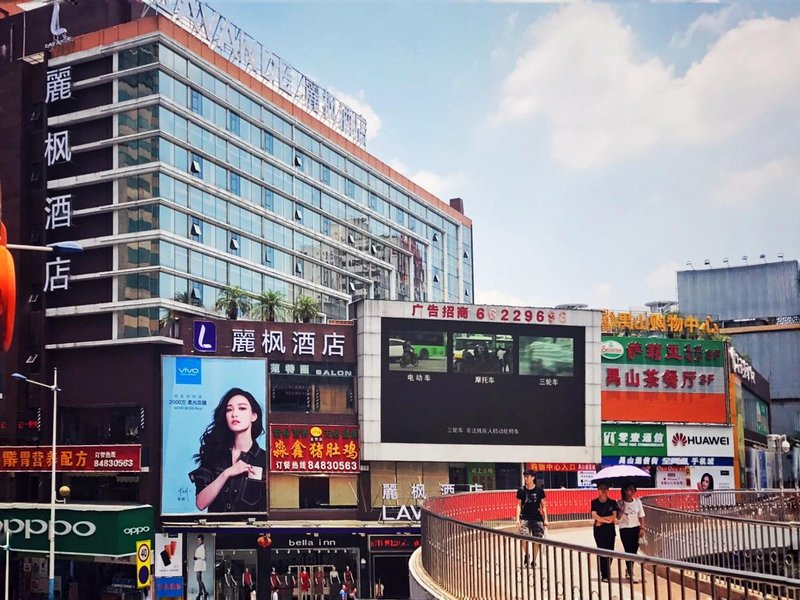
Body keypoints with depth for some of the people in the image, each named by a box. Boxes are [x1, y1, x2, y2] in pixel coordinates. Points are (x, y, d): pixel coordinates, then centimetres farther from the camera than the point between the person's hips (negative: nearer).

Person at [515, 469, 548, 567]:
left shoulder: (539, 490, -2)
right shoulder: (521, 490, 0)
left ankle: (534, 560, 18)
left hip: (537, 518, 0)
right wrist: (518, 518, -1)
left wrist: (545, 519, 2)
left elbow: (543, 505, 5)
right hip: (525, 518, 0)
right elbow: (519, 505, 6)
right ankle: (526, 555, 10)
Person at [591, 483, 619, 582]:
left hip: (610, 529, 2)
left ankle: (607, 572, 24)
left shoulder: (612, 503, 3)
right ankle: (604, 575, 1)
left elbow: (614, 517, -5)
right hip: (598, 530, -2)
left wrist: (601, 520, -11)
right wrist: (607, 520, -10)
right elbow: (594, 516, -11)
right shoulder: (594, 502, 0)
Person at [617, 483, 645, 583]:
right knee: (629, 551, -6)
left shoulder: (637, 501, 3)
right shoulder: (620, 503, -5)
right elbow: (618, 517, -8)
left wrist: (642, 528, -4)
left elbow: (641, 516, 4)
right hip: (625, 529, -3)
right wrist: (622, 510, -26)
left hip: (636, 528, 3)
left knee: (634, 551, 9)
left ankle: (629, 571, 27)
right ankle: (631, 575, -4)